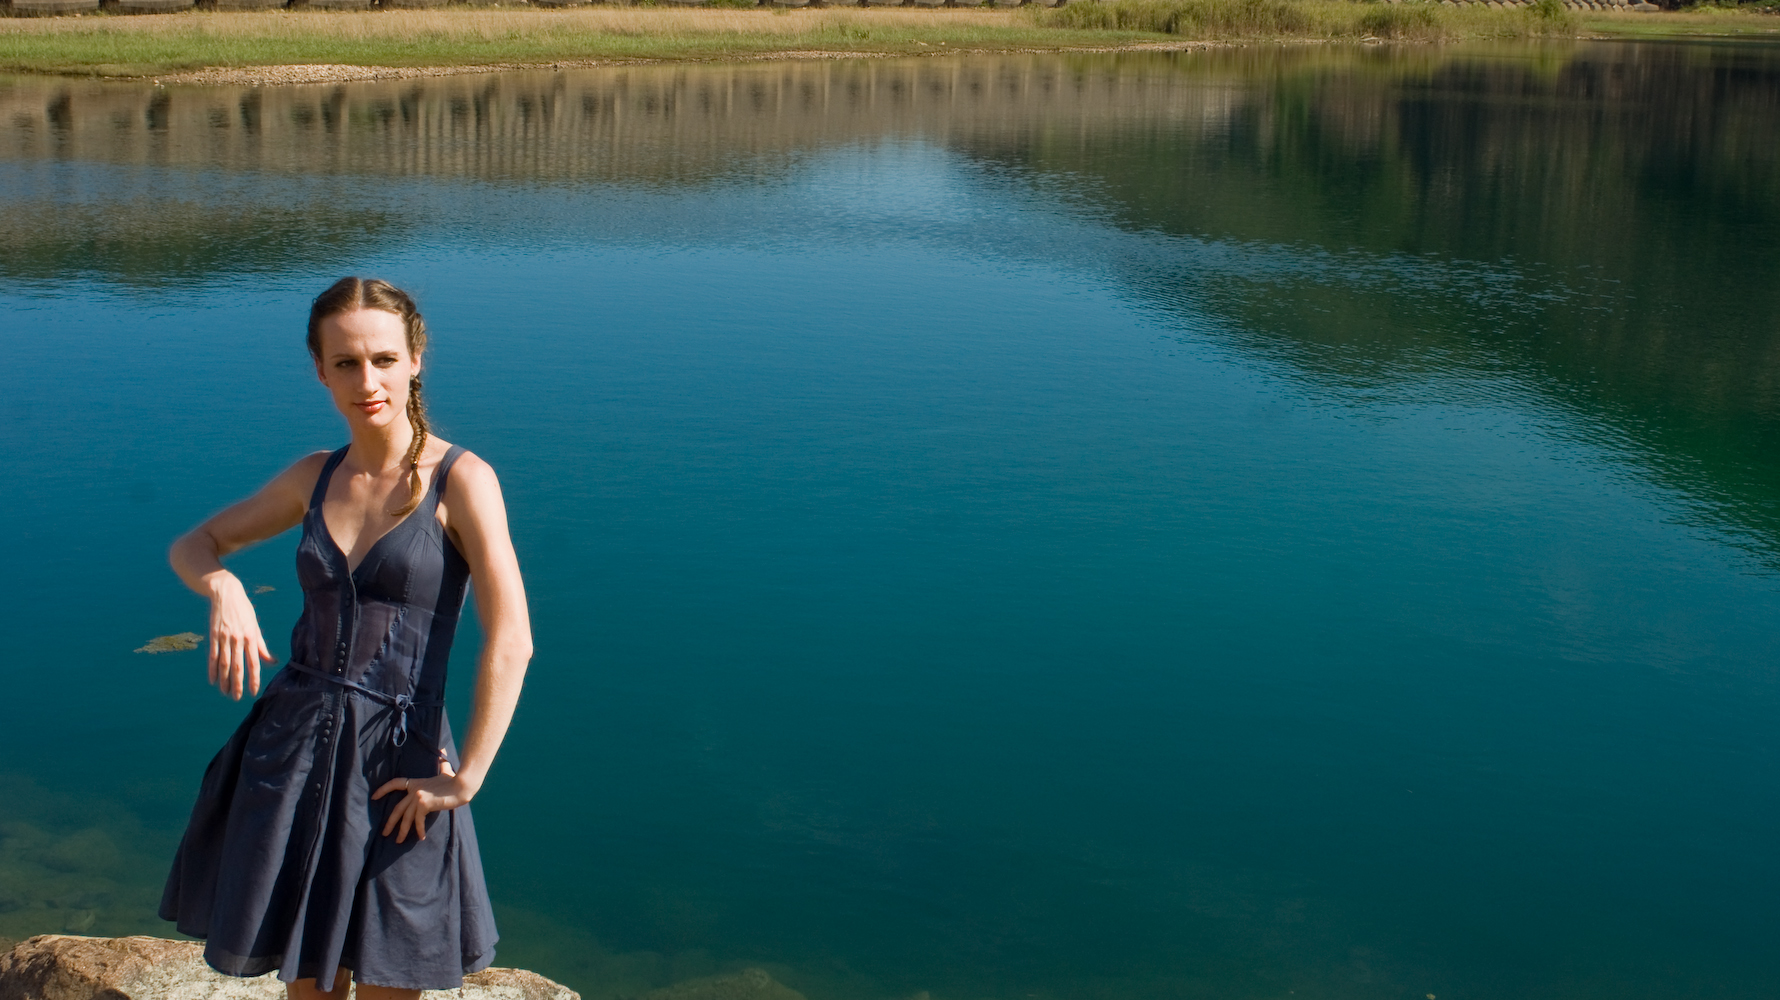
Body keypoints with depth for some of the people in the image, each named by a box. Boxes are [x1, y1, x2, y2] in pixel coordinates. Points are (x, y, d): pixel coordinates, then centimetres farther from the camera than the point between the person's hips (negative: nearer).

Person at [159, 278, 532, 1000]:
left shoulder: (461, 480, -8)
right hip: (292, 745, 4)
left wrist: (465, 780, -16)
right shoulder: (315, 478, 7)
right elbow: (191, 547, 18)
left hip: (397, 766, -4)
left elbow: (510, 643, -16)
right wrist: (223, 588, -5)